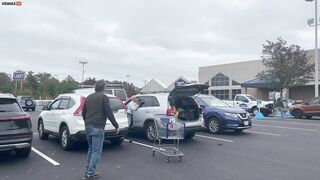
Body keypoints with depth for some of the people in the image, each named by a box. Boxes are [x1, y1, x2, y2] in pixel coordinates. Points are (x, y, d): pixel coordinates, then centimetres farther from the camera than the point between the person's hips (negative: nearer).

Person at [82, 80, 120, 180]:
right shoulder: (104, 97, -7)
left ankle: (89, 171, 23)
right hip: (98, 127, -7)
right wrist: (116, 125, -5)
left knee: (91, 149, 18)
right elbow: (109, 113, -12)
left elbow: (83, 113, 21)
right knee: (96, 150, -2)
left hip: (88, 126, 7)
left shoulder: (89, 97, 14)